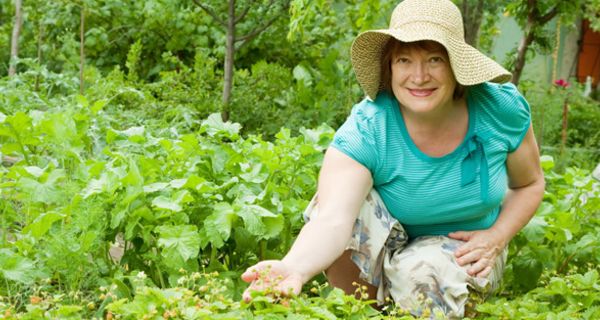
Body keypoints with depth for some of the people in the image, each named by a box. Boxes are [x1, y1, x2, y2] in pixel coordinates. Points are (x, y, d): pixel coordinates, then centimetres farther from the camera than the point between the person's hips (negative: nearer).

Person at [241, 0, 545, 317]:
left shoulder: (501, 108, -19)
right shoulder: (366, 130, -27)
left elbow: (530, 184, 1)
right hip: (390, 245, 0)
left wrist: (496, 239, -16)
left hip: (463, 248, 0)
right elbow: (333, 219, -43)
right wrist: (293, 268, -64)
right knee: (352, 198, -32)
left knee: (423, 278, -35)